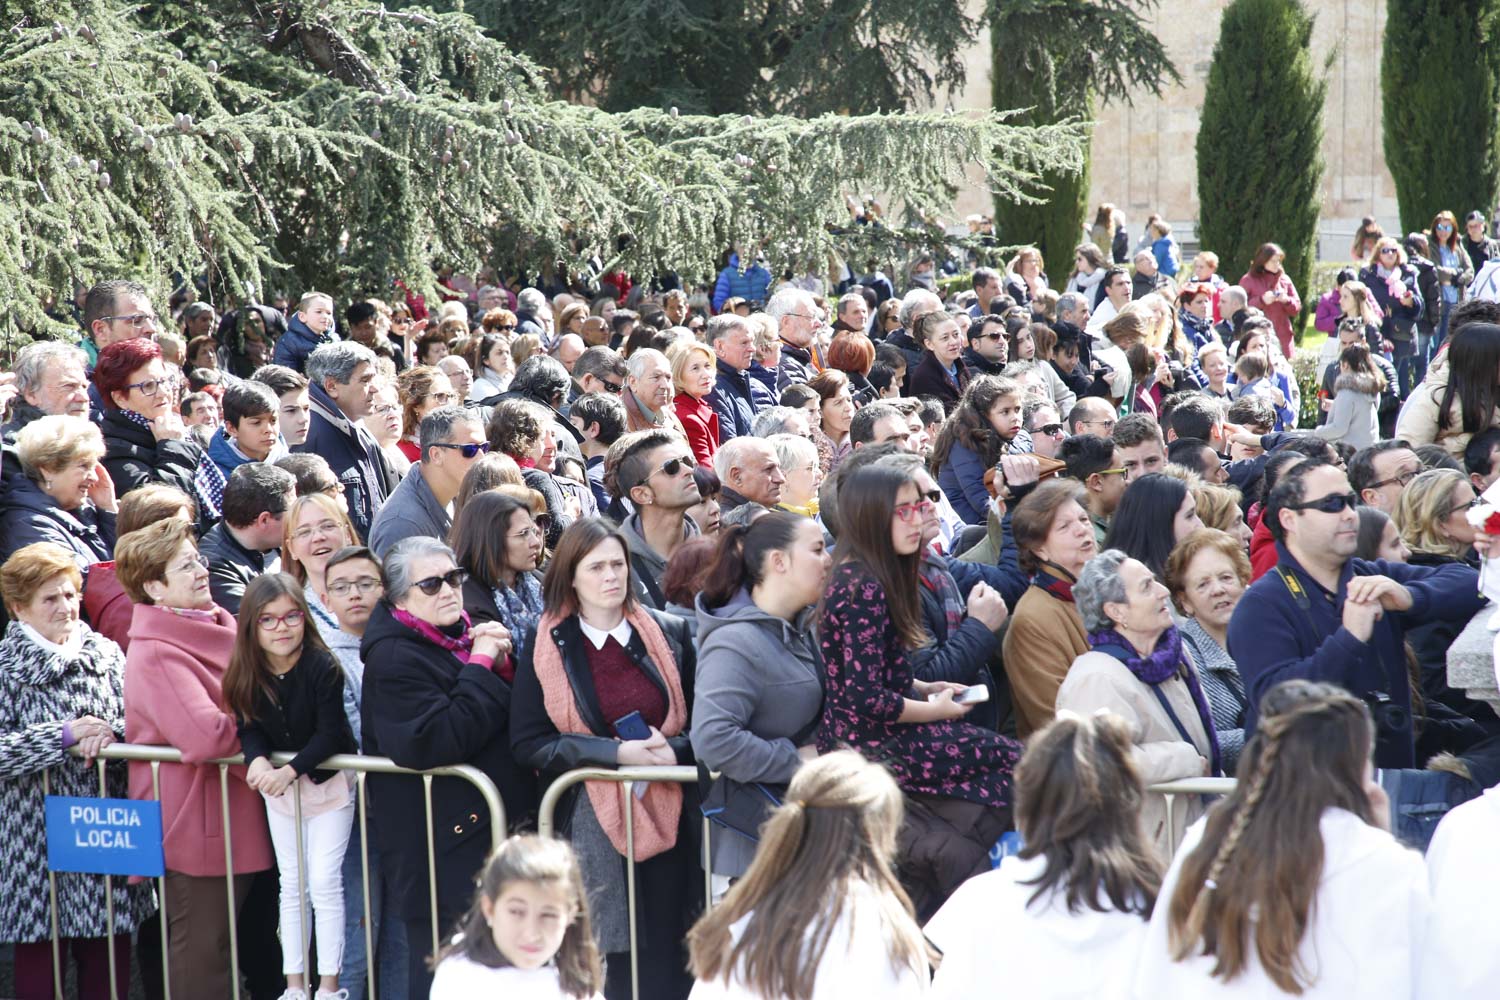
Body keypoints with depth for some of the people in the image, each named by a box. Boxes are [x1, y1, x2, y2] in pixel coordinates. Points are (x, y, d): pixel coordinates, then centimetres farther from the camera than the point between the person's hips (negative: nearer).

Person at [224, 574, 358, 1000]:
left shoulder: (322, 667, -23)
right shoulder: (246, 675, -11)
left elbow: (330, 734, -22)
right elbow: (249, 729, -6)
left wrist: (290, 770, -29)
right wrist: (258, 761, -26)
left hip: (328, 781, -4)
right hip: (278, 788, 4)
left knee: (324, 882, -5)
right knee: (291, 885, 10)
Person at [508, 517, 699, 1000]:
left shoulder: (669, 634, 6)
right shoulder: (546, 648, 1)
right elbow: (528, 743, -3)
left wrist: (675, 749, -10)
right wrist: (614, 752, -14)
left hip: (666, 816, 2)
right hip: (589, 821, -2)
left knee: (666, 958, 3)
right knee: (603, 957, -2)